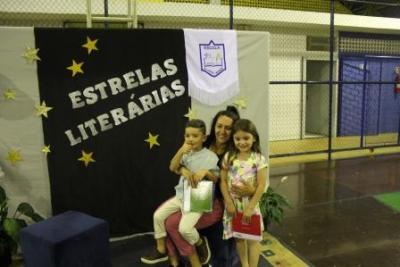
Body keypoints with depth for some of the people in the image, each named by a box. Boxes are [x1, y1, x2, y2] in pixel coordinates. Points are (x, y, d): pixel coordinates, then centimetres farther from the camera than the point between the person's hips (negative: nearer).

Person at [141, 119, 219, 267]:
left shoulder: (210, 156, -8)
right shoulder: (186, 153, 5)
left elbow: (216, 178, -6)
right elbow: (172, 167, -6)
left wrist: (206, 171, -25)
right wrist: (180, 151, -18)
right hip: (181, 195, 6)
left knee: (184, 228, -24)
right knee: (158, 215, -1)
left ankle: (201, 243, 11)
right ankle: (161, 250, 17)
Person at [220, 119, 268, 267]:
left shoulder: (259, 159, -10)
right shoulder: (228, 157, -3)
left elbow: (262, 185, -12)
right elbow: (223, 181, -2)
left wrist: (250, 207, -15)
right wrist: (229, 202, -9)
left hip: (250, 205, -2)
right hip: (233, 204, 3)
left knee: (252, 238, 6)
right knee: (238, 237, 16)